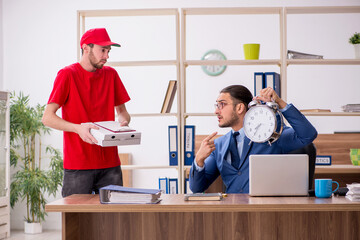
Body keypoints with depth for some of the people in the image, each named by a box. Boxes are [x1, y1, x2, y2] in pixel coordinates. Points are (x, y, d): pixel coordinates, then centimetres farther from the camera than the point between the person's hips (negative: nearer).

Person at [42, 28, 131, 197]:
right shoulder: (67, 75, -4)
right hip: (78, 165, -4)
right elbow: (47, 118, -9)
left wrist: (123, 122, -5)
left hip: (110, 164, 4)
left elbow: (122, 111, 20)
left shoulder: (111, 75, 11)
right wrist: (78, 128, -24)